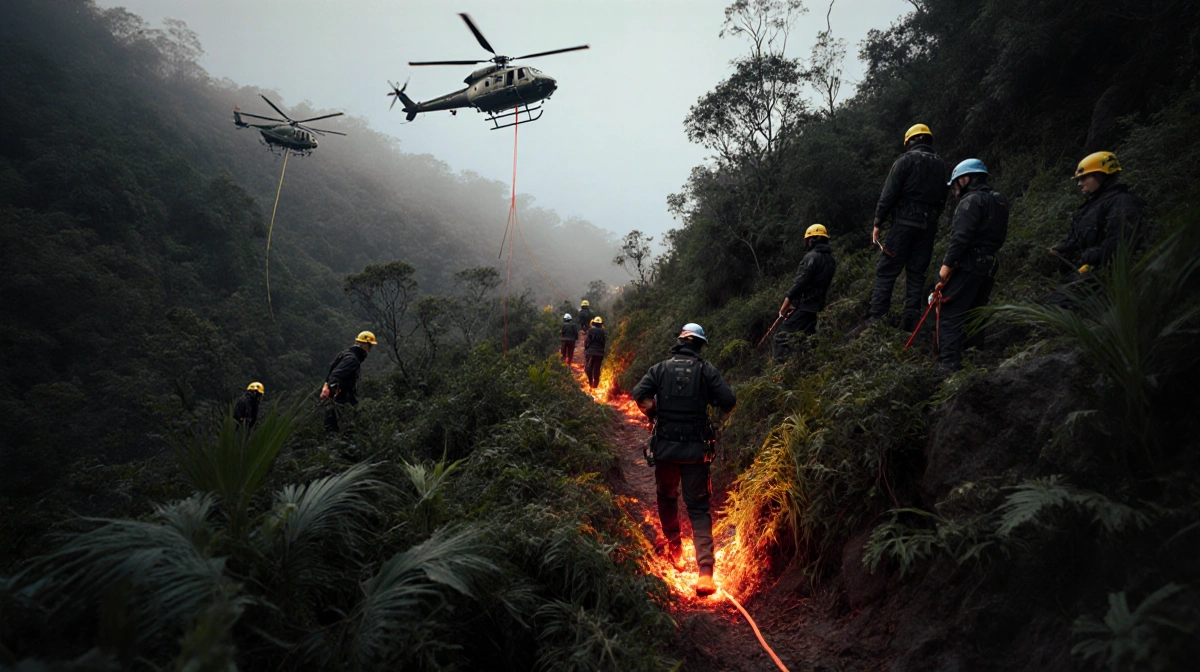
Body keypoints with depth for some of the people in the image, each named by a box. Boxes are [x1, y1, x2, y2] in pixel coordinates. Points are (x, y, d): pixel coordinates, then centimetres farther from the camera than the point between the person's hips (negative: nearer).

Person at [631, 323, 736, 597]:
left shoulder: (660, 369, 1)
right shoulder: (706, 370, -3)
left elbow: (640, 395, -11)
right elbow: (728, 402, -10)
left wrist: (655, 416, 6)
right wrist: (714, 412, 11)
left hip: (665, 448, 1)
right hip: (696, 449, -1)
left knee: (667, 499, 23)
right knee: (699, 508, 3)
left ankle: (675, 551, 37)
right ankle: (705, 571, -7)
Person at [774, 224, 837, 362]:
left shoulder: (812, 256, -12)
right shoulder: (831, 260, 15)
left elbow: (801, 281, -18)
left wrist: (787, 302, -11)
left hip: (805, 305, -9)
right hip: (817, 306, 9)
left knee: (782, 337, -9)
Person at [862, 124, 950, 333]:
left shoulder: (906, 160, -1)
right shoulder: (941, 165, 16)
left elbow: (889, 194, -8)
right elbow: (942, 200, 16)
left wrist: (878, 223, -5)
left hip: (905, 222, -5)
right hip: (929, 225, 6)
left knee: (886, 271, -6)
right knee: (917, 274, 8)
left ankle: (875, 319, -13)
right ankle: (910, 321, 5)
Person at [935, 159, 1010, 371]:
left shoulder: (972, 200, -10)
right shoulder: (999, 201, 19)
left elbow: (961, 236, -19)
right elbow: (998, 236, 20)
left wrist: (947, 263, -19)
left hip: (968, 266, -9)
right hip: (988, 267, 9)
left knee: (951, 314, -11)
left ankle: (949, 362, -19)